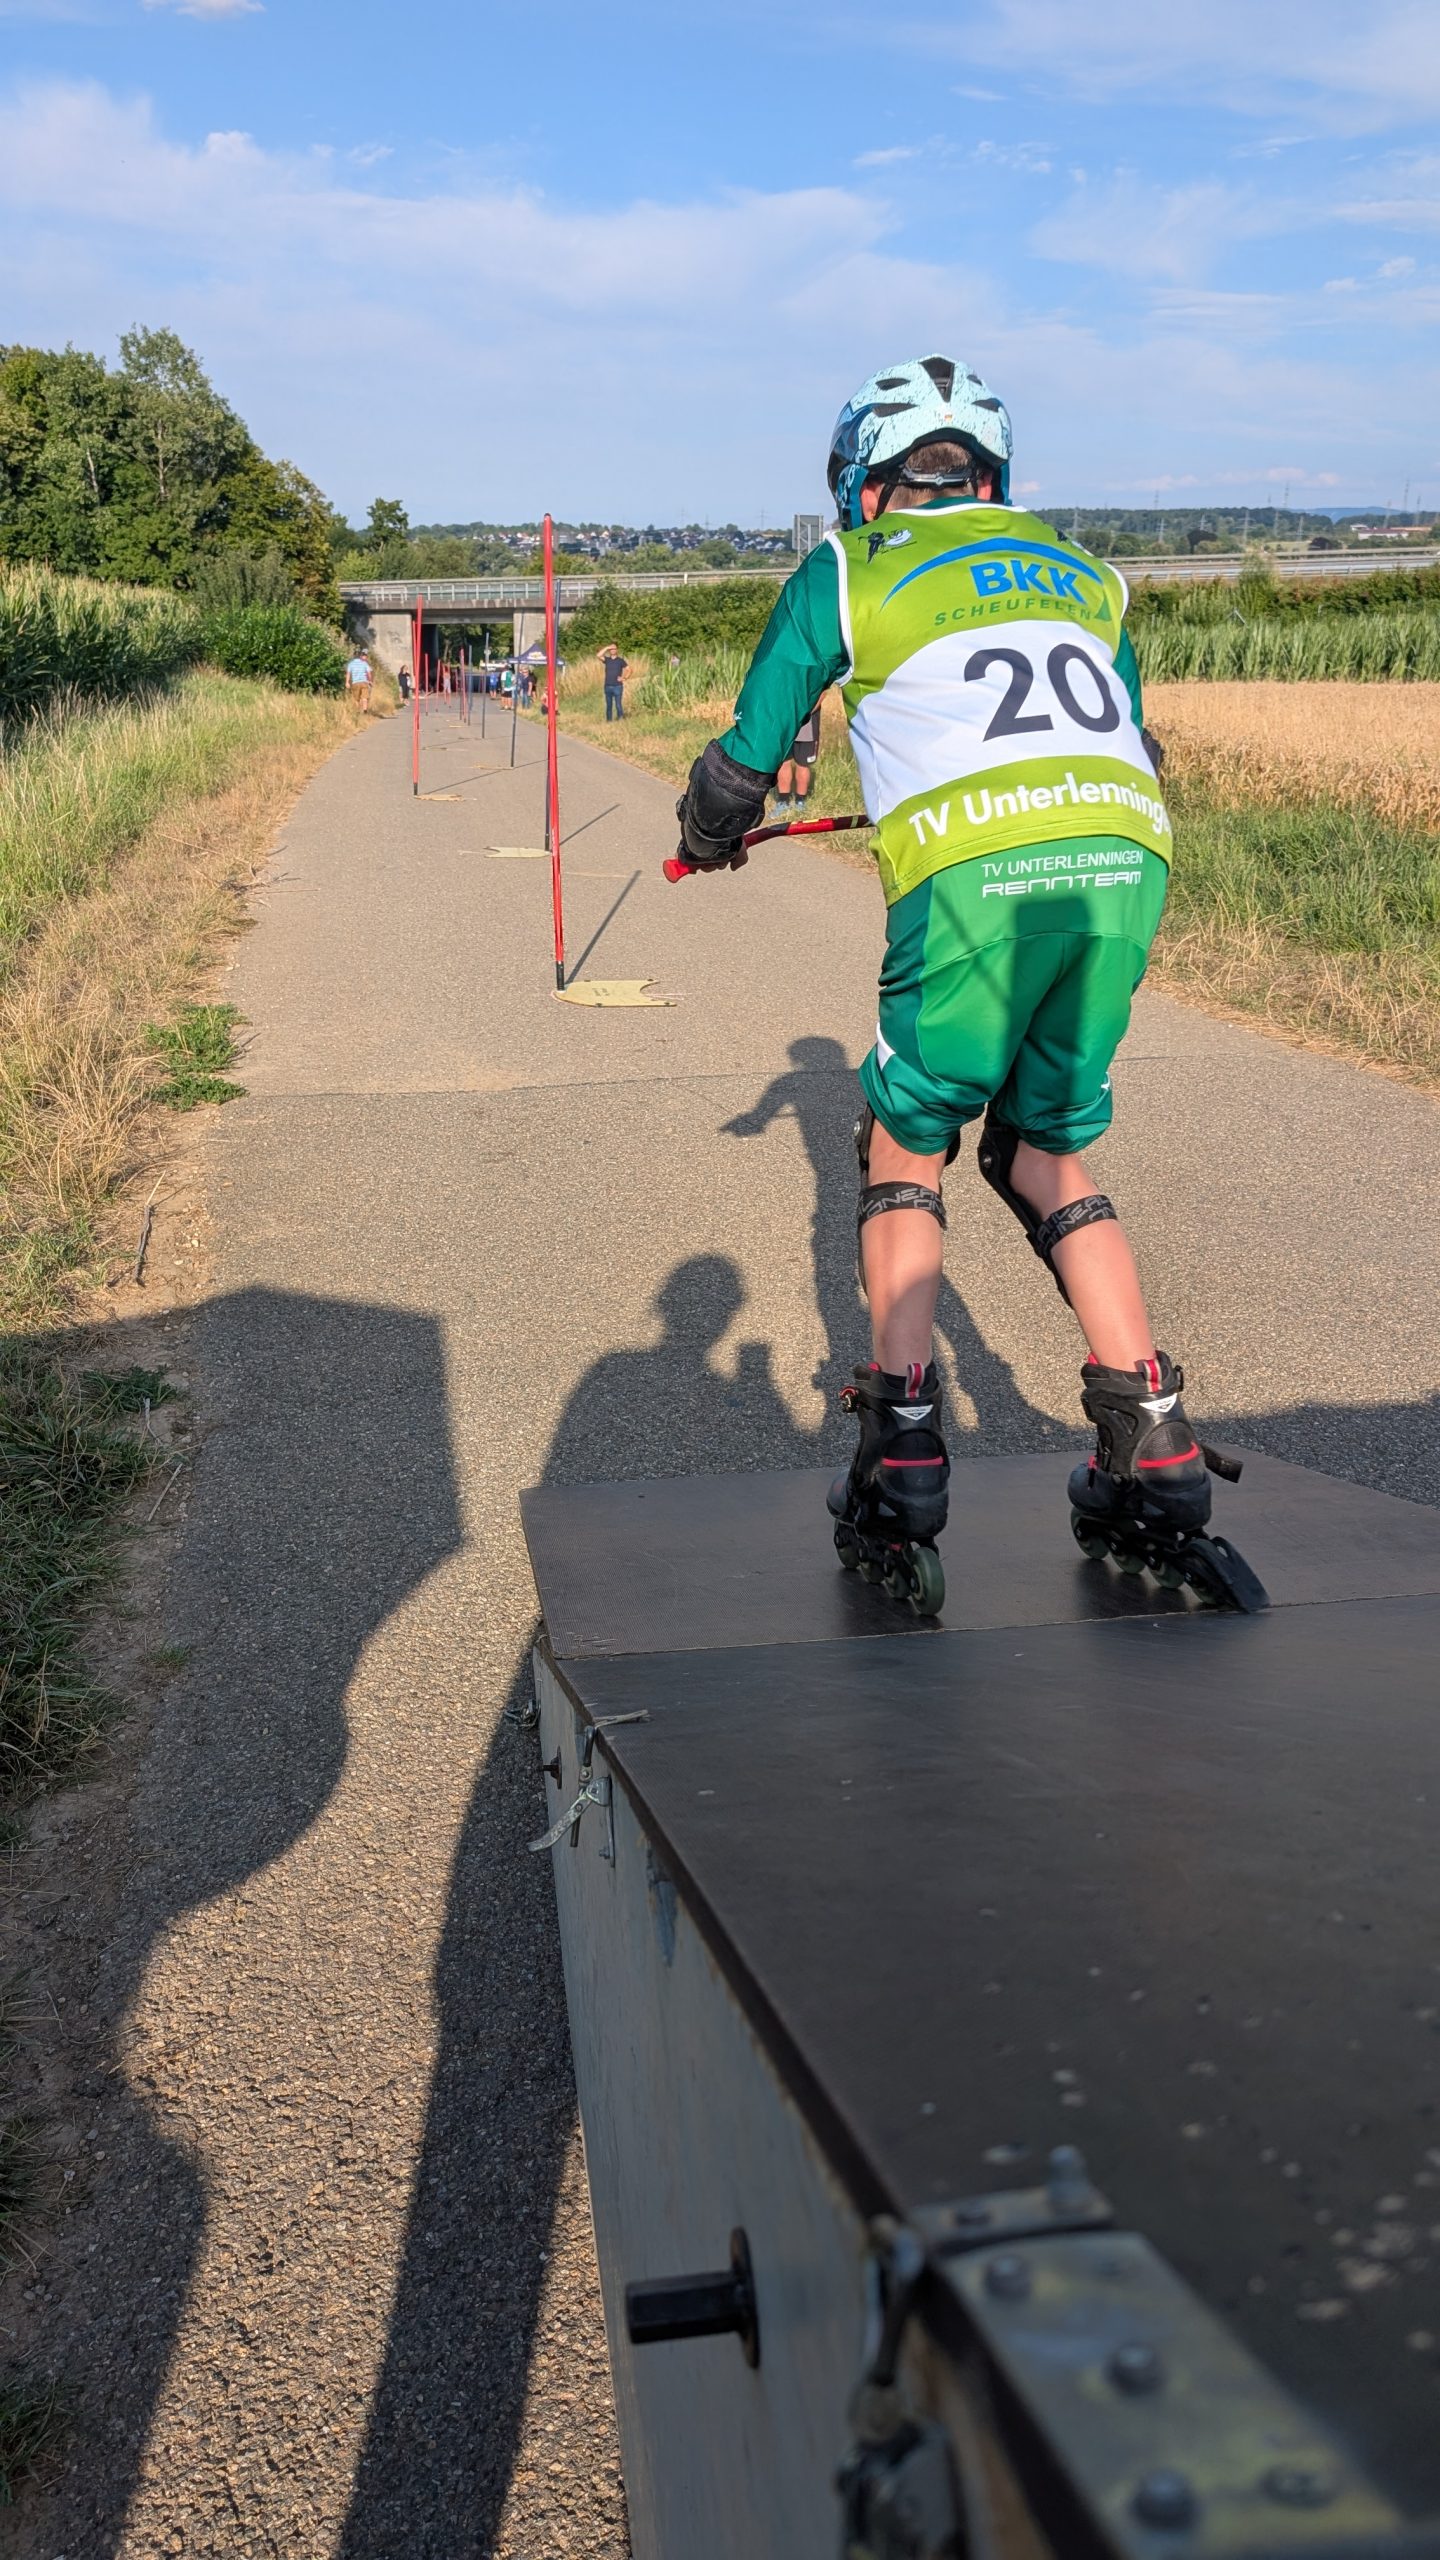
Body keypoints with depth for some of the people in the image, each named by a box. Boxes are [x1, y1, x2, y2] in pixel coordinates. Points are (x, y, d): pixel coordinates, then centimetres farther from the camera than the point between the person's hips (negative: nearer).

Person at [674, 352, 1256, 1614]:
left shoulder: (846, 573, 16)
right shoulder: (1085, 574, 28)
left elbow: (745, 762, 18)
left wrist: (711, 836, 40)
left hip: (975, 880, -4)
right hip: (1124, 862, 4)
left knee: (905, 1158, 13)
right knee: (1049, 1158, 17)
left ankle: (901, 1471, 6)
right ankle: (1154, 1461, 10)